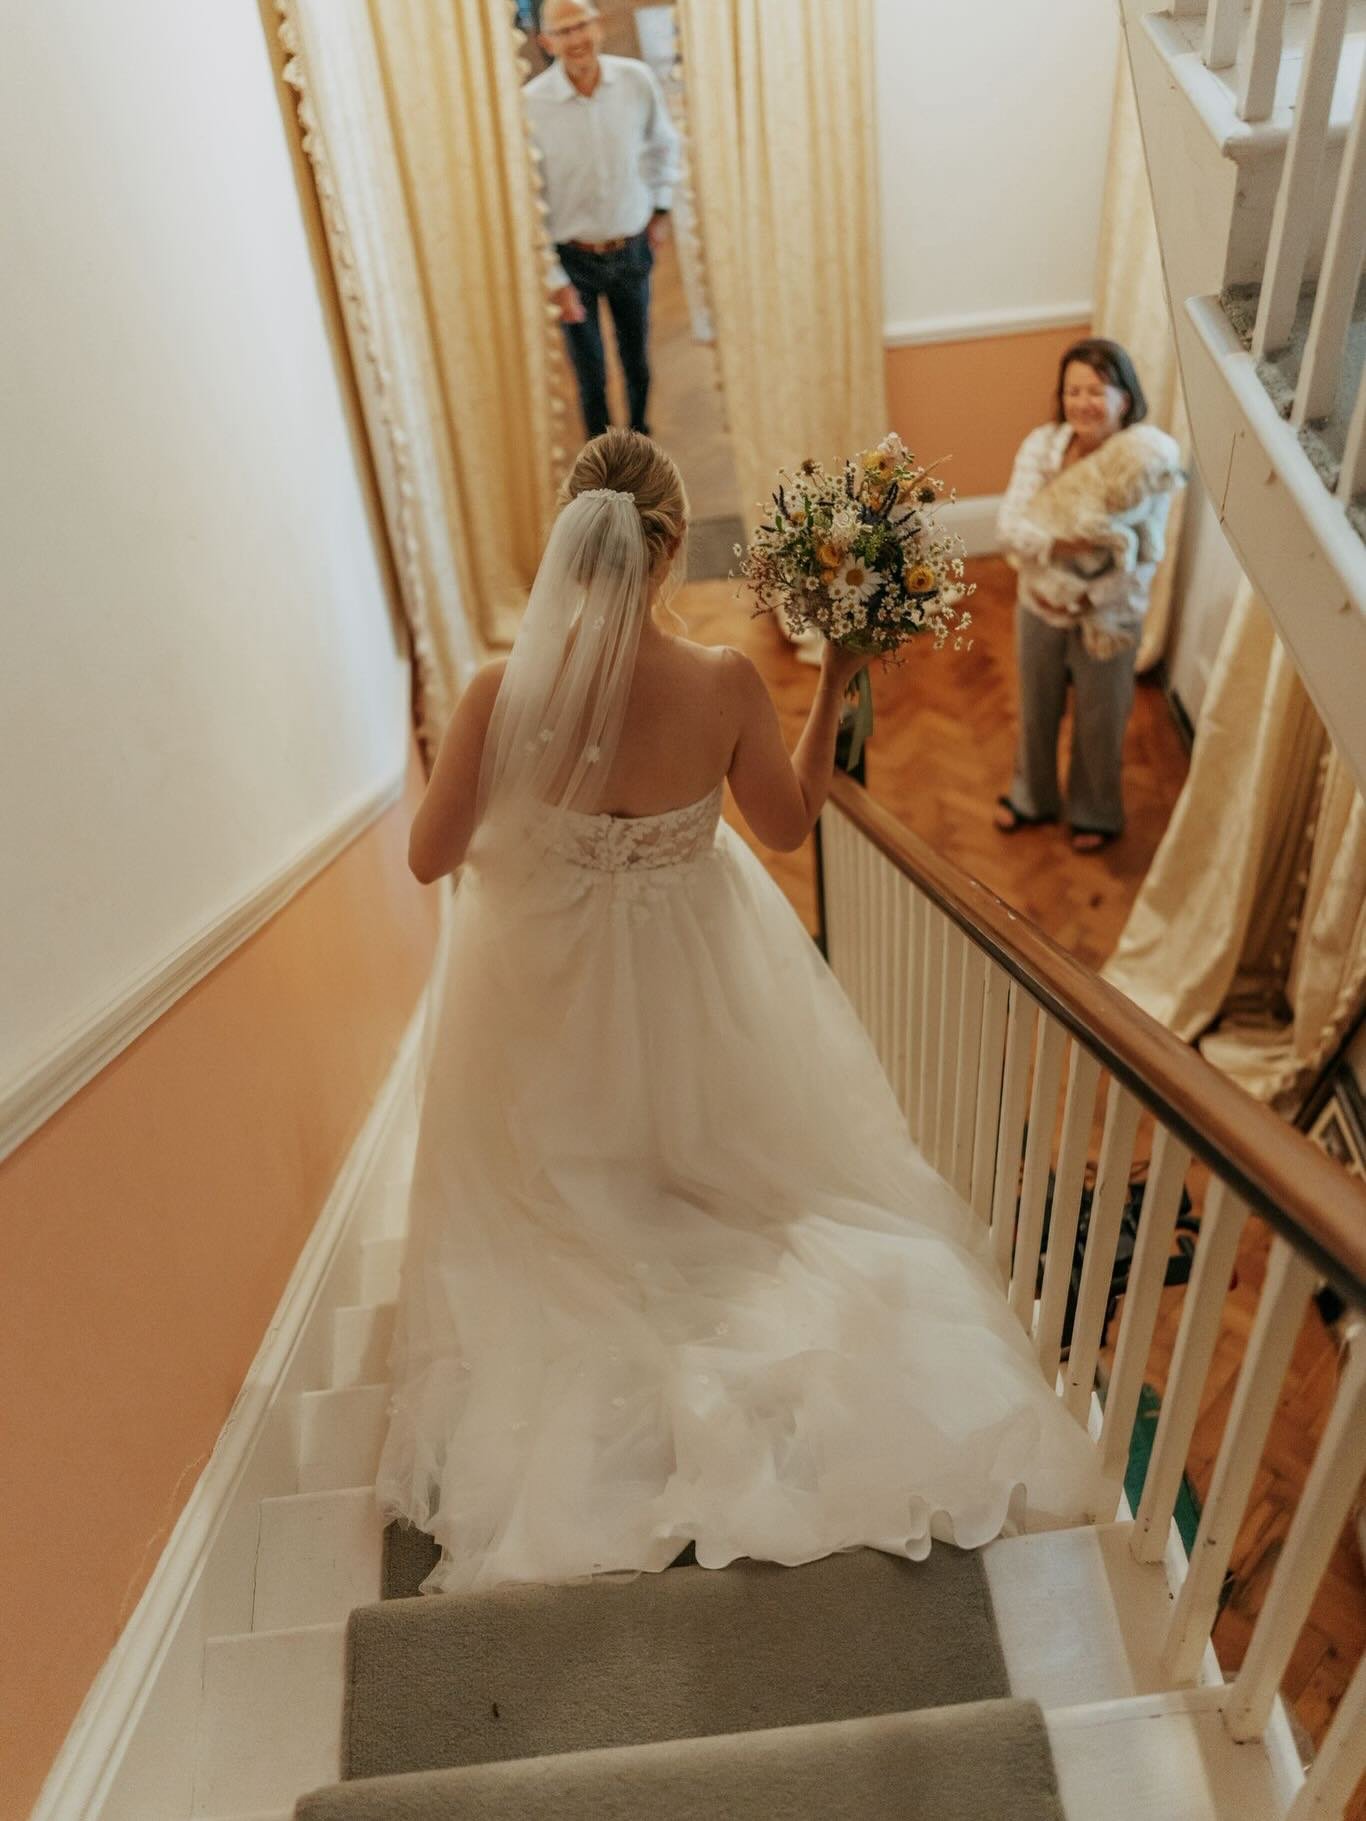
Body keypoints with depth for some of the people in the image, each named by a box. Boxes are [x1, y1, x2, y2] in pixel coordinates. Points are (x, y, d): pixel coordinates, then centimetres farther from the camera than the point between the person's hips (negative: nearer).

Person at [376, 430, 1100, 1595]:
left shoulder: (502, 692, -27)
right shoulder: (726, 684, -25)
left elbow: (430, 858, -14)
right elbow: (789, 823, -7)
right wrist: (834, 690, -1)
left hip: (547, 992, 0)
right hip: (694, 987, 1)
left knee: (563, 1189, 29)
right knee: (716, 1149, 33)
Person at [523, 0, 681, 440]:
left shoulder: (637, 79, -10)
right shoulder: (530, 104, -20)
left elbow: (663, 144, 12)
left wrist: (661, 207, 15)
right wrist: (554, 280, -17)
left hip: (632, 250, 3)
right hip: (572, 259, -3)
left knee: (637, 363, 18)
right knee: (591, 376, 8)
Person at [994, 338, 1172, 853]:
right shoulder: (1041, 444, -15)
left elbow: (1145, 561, -19)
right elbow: (1009, 525, -20)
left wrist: (1086, 597, -28)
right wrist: (1058, 543, -37)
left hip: (1108, 618, -3)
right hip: (1038, 607, 3)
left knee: (1099, 723, 17)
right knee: (1036, 710, 23)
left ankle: (1096, 813, 42)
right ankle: (1032, 797, 48)